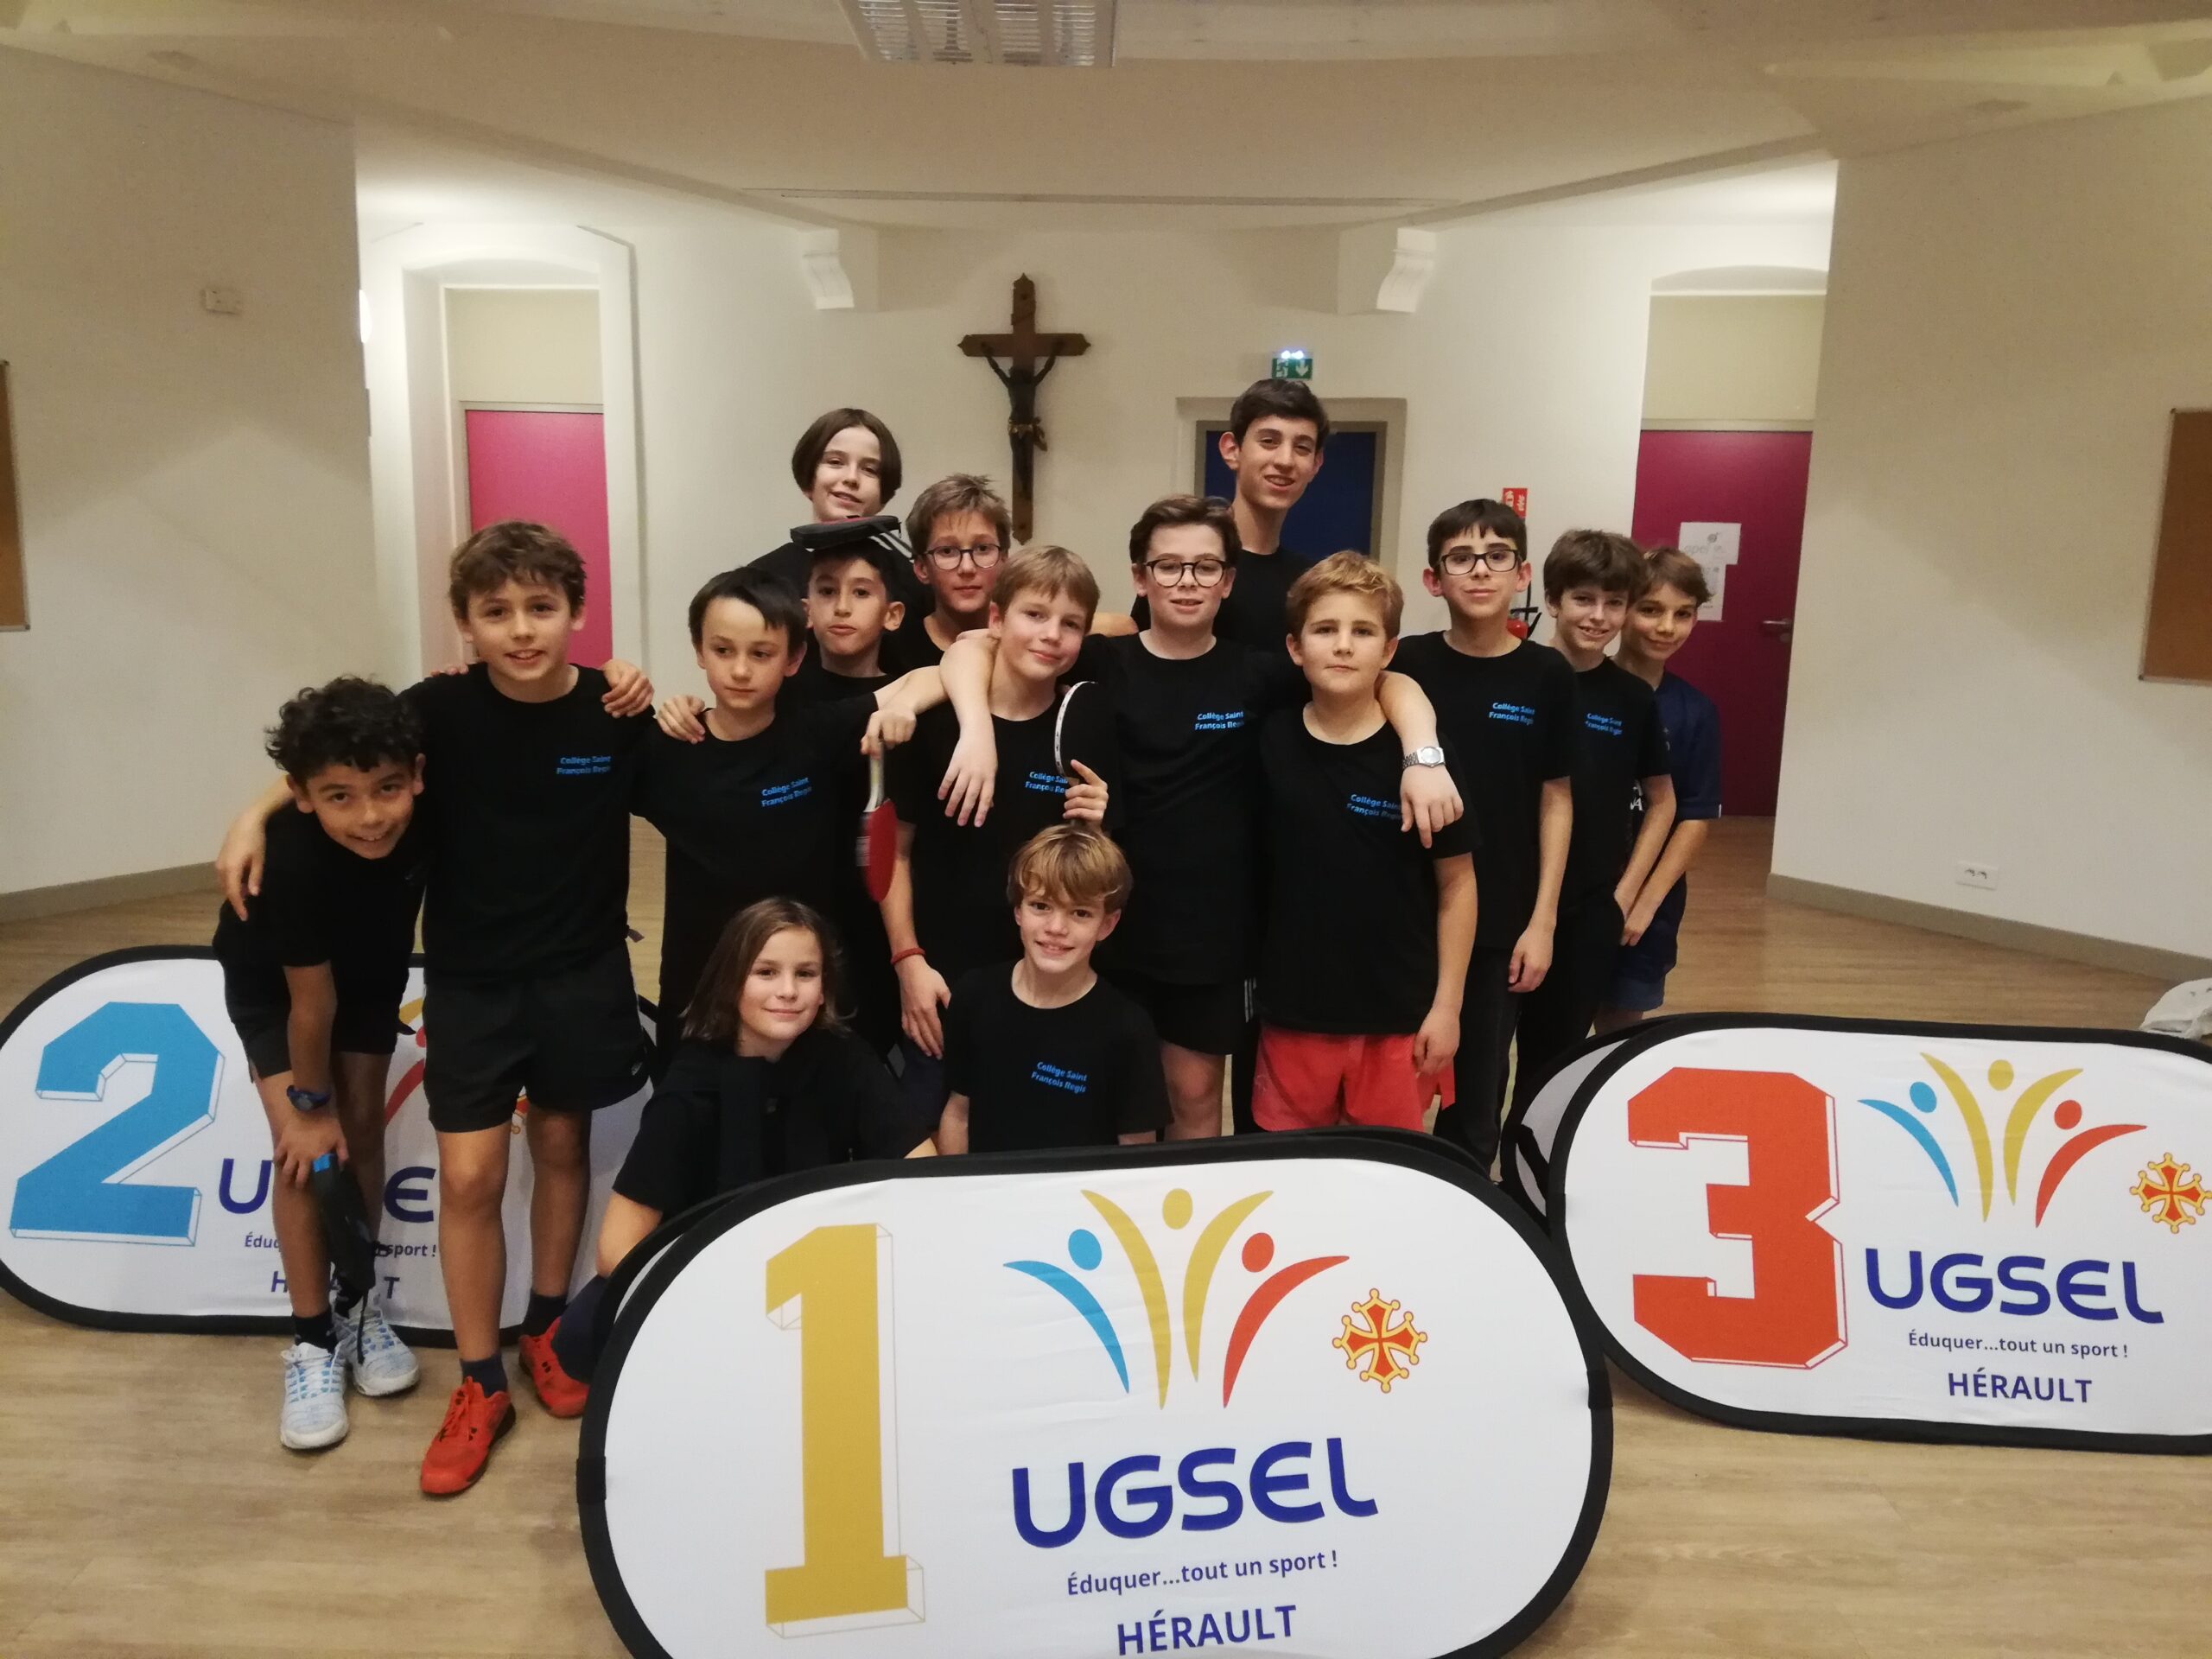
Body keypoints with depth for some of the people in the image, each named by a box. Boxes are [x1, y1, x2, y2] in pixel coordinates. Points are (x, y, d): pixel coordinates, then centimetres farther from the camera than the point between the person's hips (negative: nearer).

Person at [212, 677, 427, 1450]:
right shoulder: (295, 860, -40)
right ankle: (312, 1340, 5)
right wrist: (309, 1103, -14)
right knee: (304, 1146, -8)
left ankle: (357, 1305, 22)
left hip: (373, 965, 3)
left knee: (361, 1131, 6)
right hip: (270, 979, -3)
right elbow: (311, 1000, -26)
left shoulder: (424, 813, -33)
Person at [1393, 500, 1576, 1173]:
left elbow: (1557, 801, 2)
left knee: (1477, 1098, 11)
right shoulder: (1407, 664, -3)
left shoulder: (1548, 675, -2)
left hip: (1501, 922, 1)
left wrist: (1542, 921, -1)